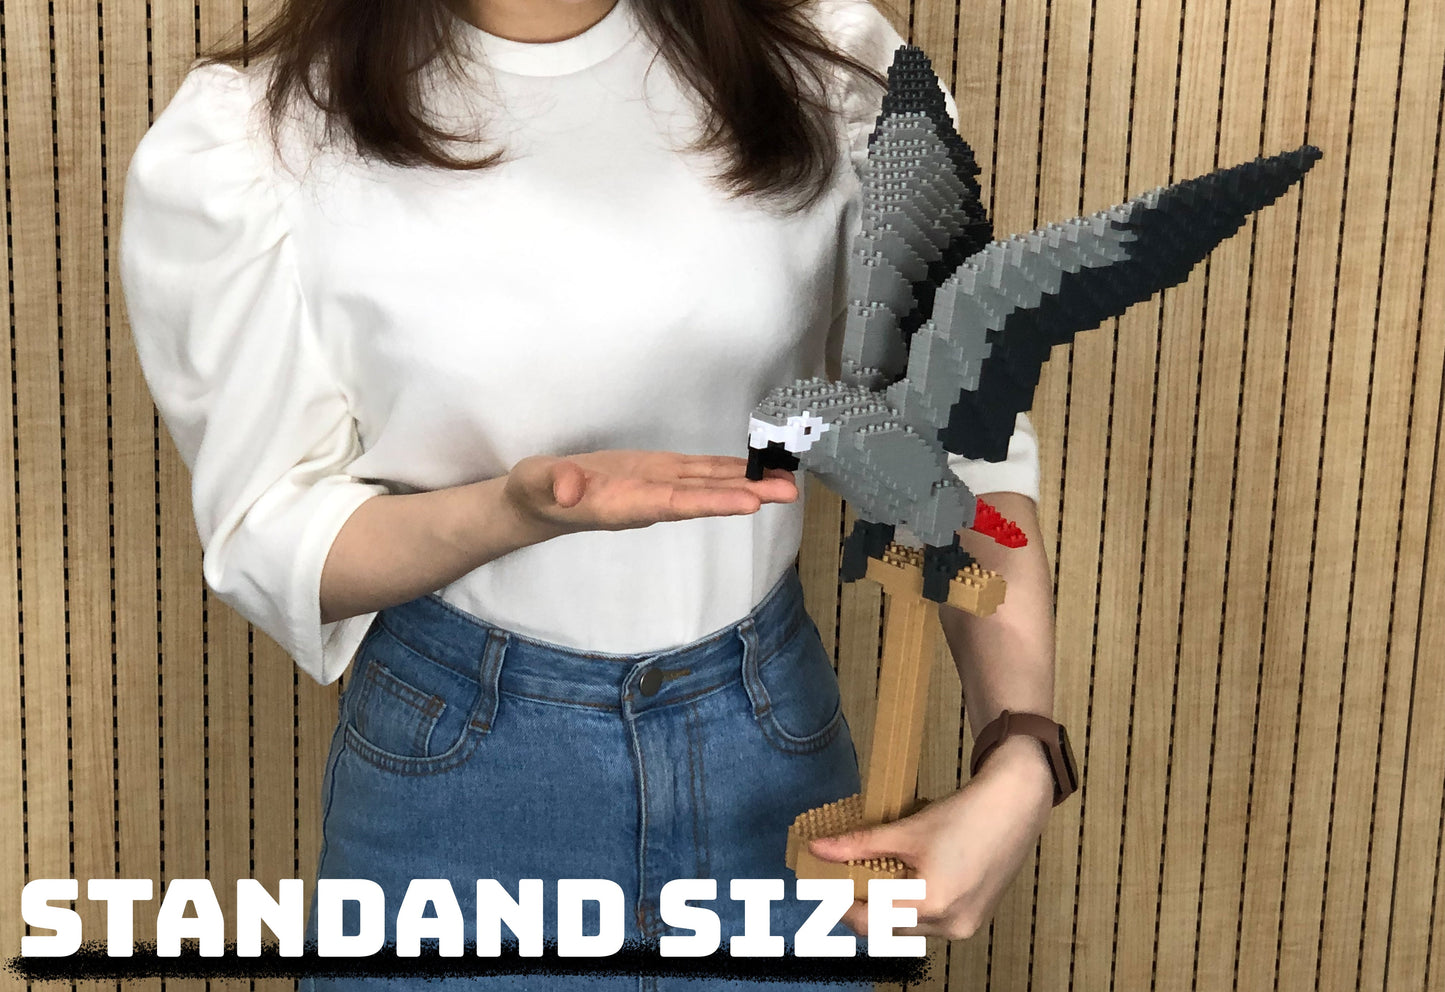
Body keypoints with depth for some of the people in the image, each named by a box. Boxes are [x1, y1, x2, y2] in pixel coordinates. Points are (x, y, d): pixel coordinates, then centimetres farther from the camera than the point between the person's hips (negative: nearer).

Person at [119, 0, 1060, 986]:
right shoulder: (251, 141, -14)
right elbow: (269, 545, -8)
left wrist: (1023, 766, -18)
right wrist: (518, 506, -27)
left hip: (772, 748, 2)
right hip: (454, 774, -1)